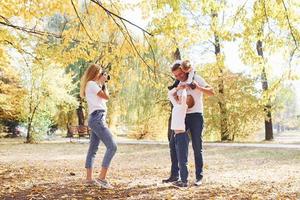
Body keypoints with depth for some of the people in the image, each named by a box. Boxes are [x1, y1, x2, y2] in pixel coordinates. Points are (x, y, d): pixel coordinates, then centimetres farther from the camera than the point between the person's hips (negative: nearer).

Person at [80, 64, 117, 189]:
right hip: (97, 118, -11)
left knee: (93, 149, 9)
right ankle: (102, 178, -19)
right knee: (112, 146, -16)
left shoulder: (92, 85, 23)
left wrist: (102, 84, 21)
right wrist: (103, 83, 6)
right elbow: (106, 97, -6)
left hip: (96, 119, 11)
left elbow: (104, 98, 24)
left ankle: (89, 178, 12)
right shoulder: (91, 84, -6)